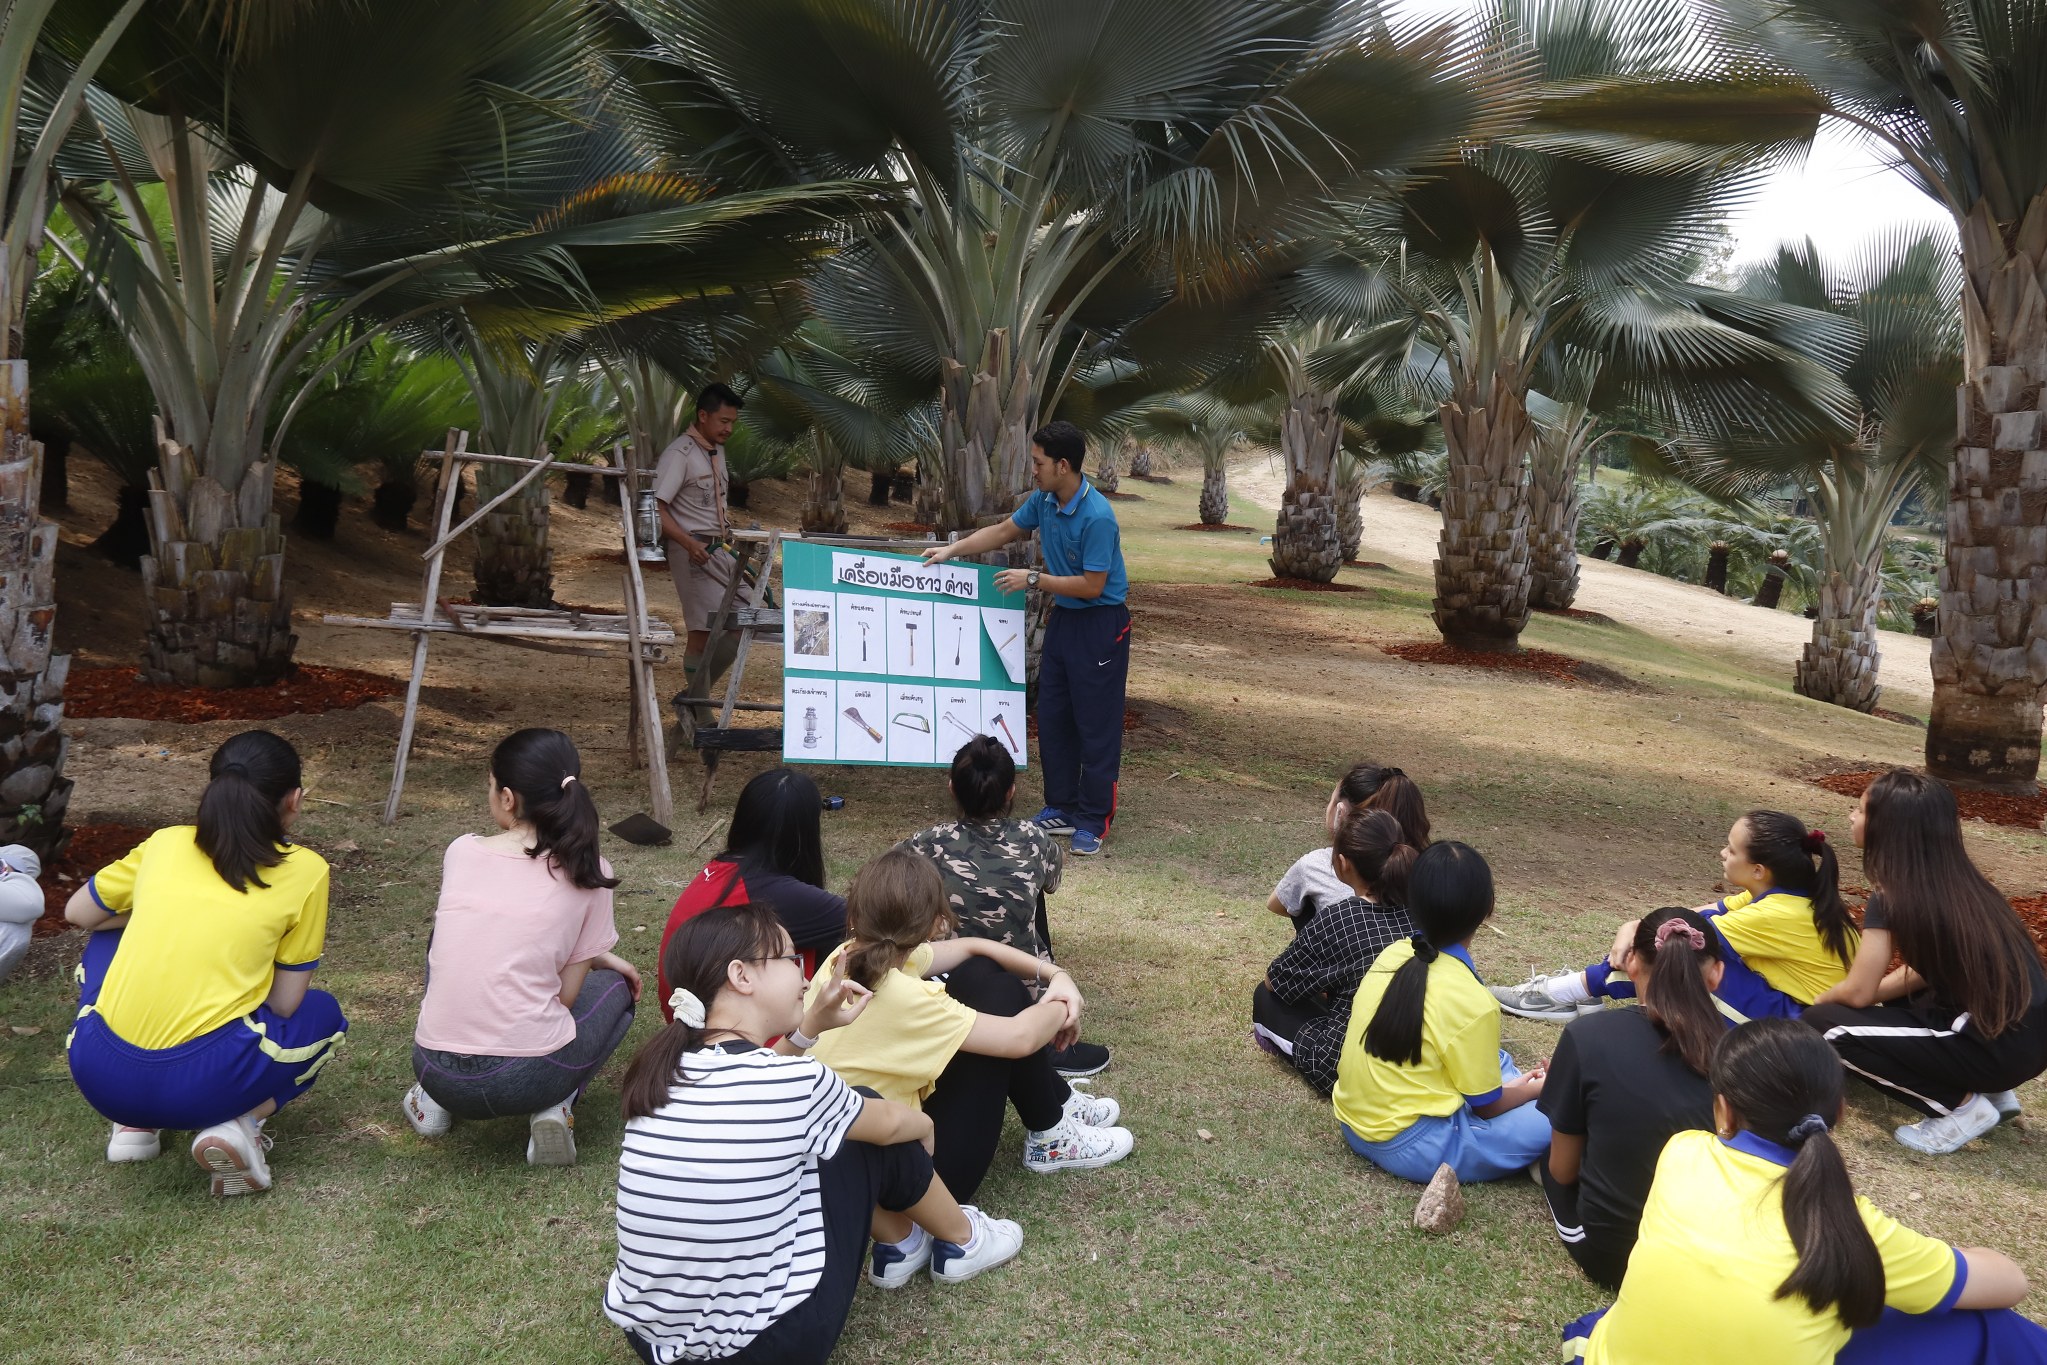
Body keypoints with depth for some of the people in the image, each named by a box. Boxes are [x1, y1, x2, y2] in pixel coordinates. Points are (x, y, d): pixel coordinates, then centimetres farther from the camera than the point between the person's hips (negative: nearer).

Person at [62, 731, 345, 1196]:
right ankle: (240, 1124, -1)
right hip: (200, 1085, -3)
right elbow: (283, 1005, 5)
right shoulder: (304, 871, 1)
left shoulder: (165, 843, 11)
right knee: (323, 1014, 26)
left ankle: (133, 1122, 21)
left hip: (97, 1075, 4)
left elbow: (78, 913, 27)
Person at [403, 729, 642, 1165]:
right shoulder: (588, 872, -5)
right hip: (530, 1077, -3)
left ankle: (434, 1099, 23)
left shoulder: (460, 852, 3)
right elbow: (565, 994, -2)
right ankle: (554, 1110, 4)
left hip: (438, 1073, 3)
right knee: (614, 986, 26)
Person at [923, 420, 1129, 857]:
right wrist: (951, 550, 11)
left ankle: (1094, 820, 6)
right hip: (1063, 619, 9)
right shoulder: (1044, 501, 0)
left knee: (1096, 723, -2)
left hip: (1100, 624, -9)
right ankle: (1062, 808, 22)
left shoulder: (1097, 517, -25)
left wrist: (1034, 579, -16)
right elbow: (1003, 531, 16)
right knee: (1052, 717, 12)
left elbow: (1091, 586, -23)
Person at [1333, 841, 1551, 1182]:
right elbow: (1487, 1106, -8)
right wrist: (1533, 1089, 13)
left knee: (1492, 1059, 21)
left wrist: (1516, 1085, 16)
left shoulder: (1394, 953, -1)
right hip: (1409, 1146, -7)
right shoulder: (1471, 1002, -21)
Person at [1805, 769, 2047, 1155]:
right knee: (1902, 996, 29)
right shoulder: (1959, 882, 10)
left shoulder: (1891, 899, -13)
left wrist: (1819, 1001, 13)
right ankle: (1992, 1091, 18)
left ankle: (1961, 1107, -1)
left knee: (1825, 1026, -5)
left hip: (1996, 1047, -8)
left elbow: (1858, 993, -8)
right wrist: (1856, 993, 18)